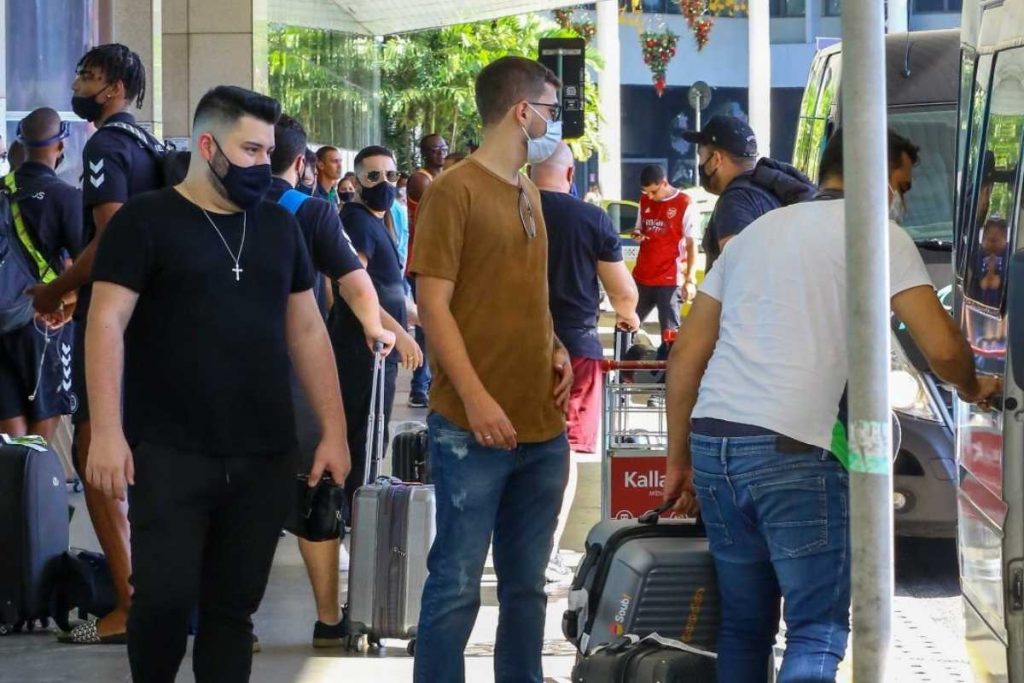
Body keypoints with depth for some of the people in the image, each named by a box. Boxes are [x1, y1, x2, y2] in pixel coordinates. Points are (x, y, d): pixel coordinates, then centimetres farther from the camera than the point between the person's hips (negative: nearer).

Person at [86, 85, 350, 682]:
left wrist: (334, 431, 10)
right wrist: (107, 431, -17)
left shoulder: (278, 225, 13)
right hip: (169, 453, -4)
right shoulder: (147, 221, -2)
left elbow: (307, 330, 16)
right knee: (166, 598, -11)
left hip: (265, 456, 4)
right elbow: (107, 325, -8)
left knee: (234, 606, 5)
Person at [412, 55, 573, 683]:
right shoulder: (455, 191, -7)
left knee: (526, 584, 12)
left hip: (542, 428, 8)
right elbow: (434, 303, -11)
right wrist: (475, 397, -20)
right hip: (474, 430, -8)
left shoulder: (528, 195, 17)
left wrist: (557, 351, 6)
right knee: (458, 584, -6)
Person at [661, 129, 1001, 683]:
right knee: (818, 631, -4)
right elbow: (942, 349, -6)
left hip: (711, 439, 6)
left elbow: (685, 356, 20)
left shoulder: (755, 232, 23)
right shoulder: (878, 235, 4)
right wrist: (972, 388, 15)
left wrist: (679, 461, 22)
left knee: (744, 626, 15)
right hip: (795, 449, -6)